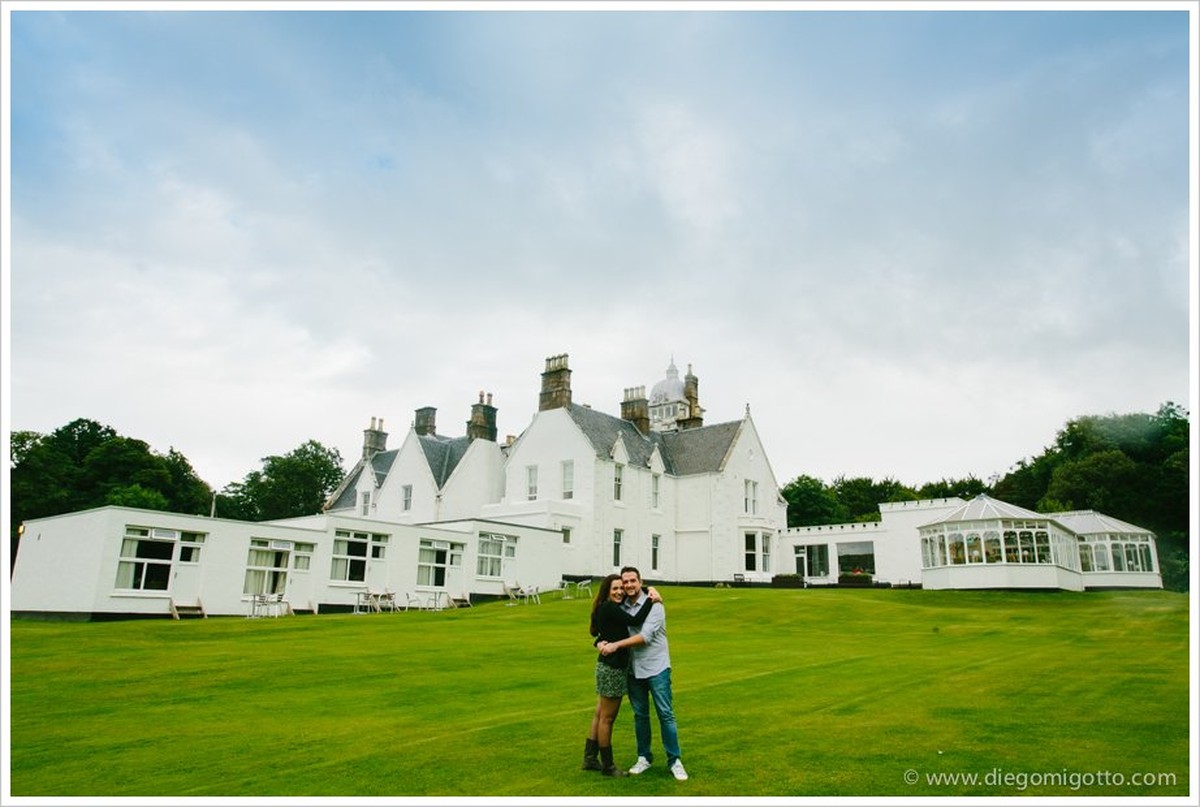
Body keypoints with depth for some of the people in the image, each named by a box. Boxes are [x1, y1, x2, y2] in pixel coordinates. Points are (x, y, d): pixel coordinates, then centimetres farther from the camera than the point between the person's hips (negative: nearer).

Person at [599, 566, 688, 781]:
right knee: (640, 715, 12)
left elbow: (646, 636, -20)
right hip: (634, 669, 4)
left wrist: (616, 645, -21)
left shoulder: (654, 605, -11)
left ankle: (675, 761, 9)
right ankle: (644, 758, 26)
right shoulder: (621, 607, 4)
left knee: (665, 714, -1)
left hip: (656, 668, -4)